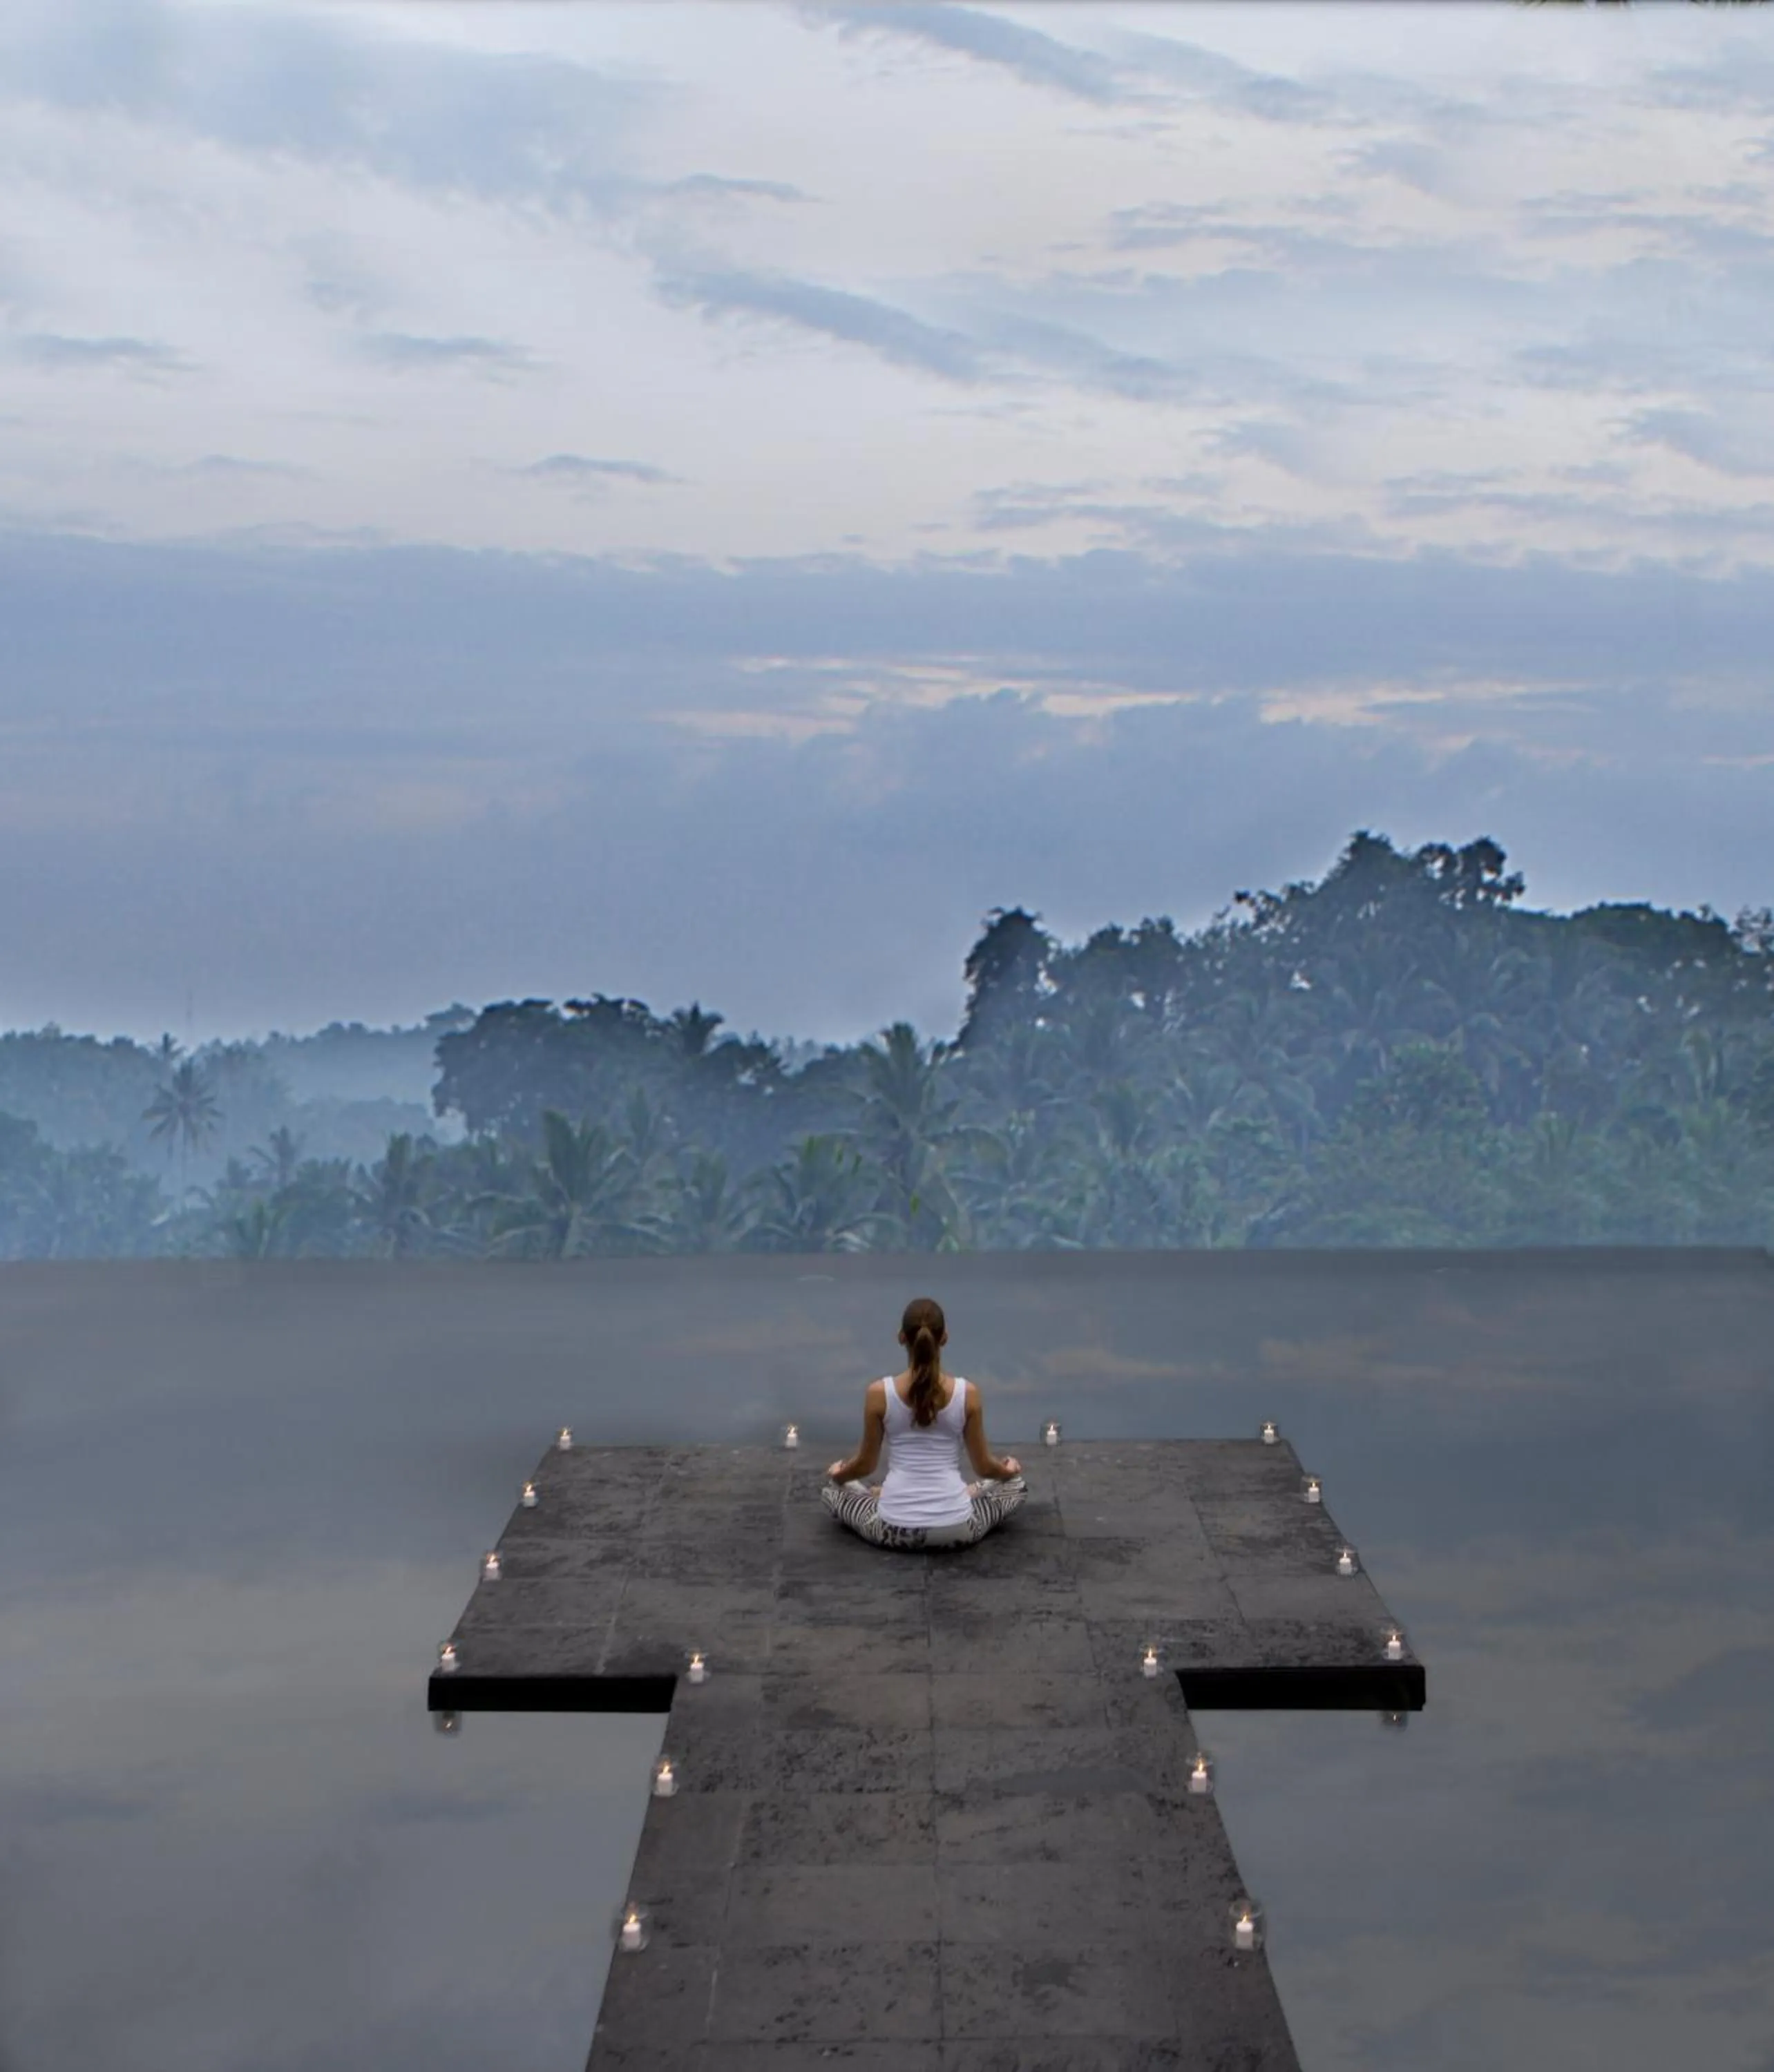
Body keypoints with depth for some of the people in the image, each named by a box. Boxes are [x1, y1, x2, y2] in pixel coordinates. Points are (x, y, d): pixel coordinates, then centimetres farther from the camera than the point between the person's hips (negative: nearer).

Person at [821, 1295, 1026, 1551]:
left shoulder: (879, 1393, -7)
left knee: (833, 1489, 29)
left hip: (893, 1529, 1)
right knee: (1015, 1484, 28)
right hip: (957, 1530, 0)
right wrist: (1009, 1470, 30)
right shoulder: (967, 1393, -5)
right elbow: (983, 1467, 7)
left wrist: (837, 1473, 30)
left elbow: (865, 1464, 7)